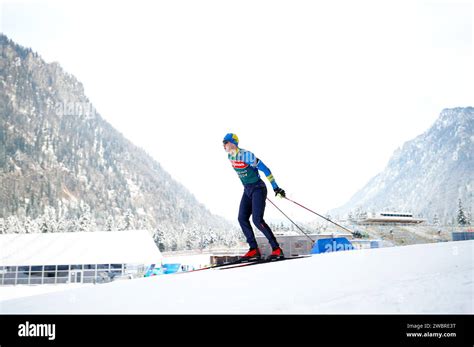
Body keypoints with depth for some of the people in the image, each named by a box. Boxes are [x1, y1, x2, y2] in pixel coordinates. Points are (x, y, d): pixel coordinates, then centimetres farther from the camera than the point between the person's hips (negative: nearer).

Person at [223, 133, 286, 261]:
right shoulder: (230, 156, 4)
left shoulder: (247, 155, -21)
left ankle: (277, 249, -8)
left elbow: (265, 169, -19)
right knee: (242, 218, -3)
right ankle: (254, 250, 1)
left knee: (257, 219, -17)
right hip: (247, 190, 8)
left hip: (257, 188, -8)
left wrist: (275, 187, -19)